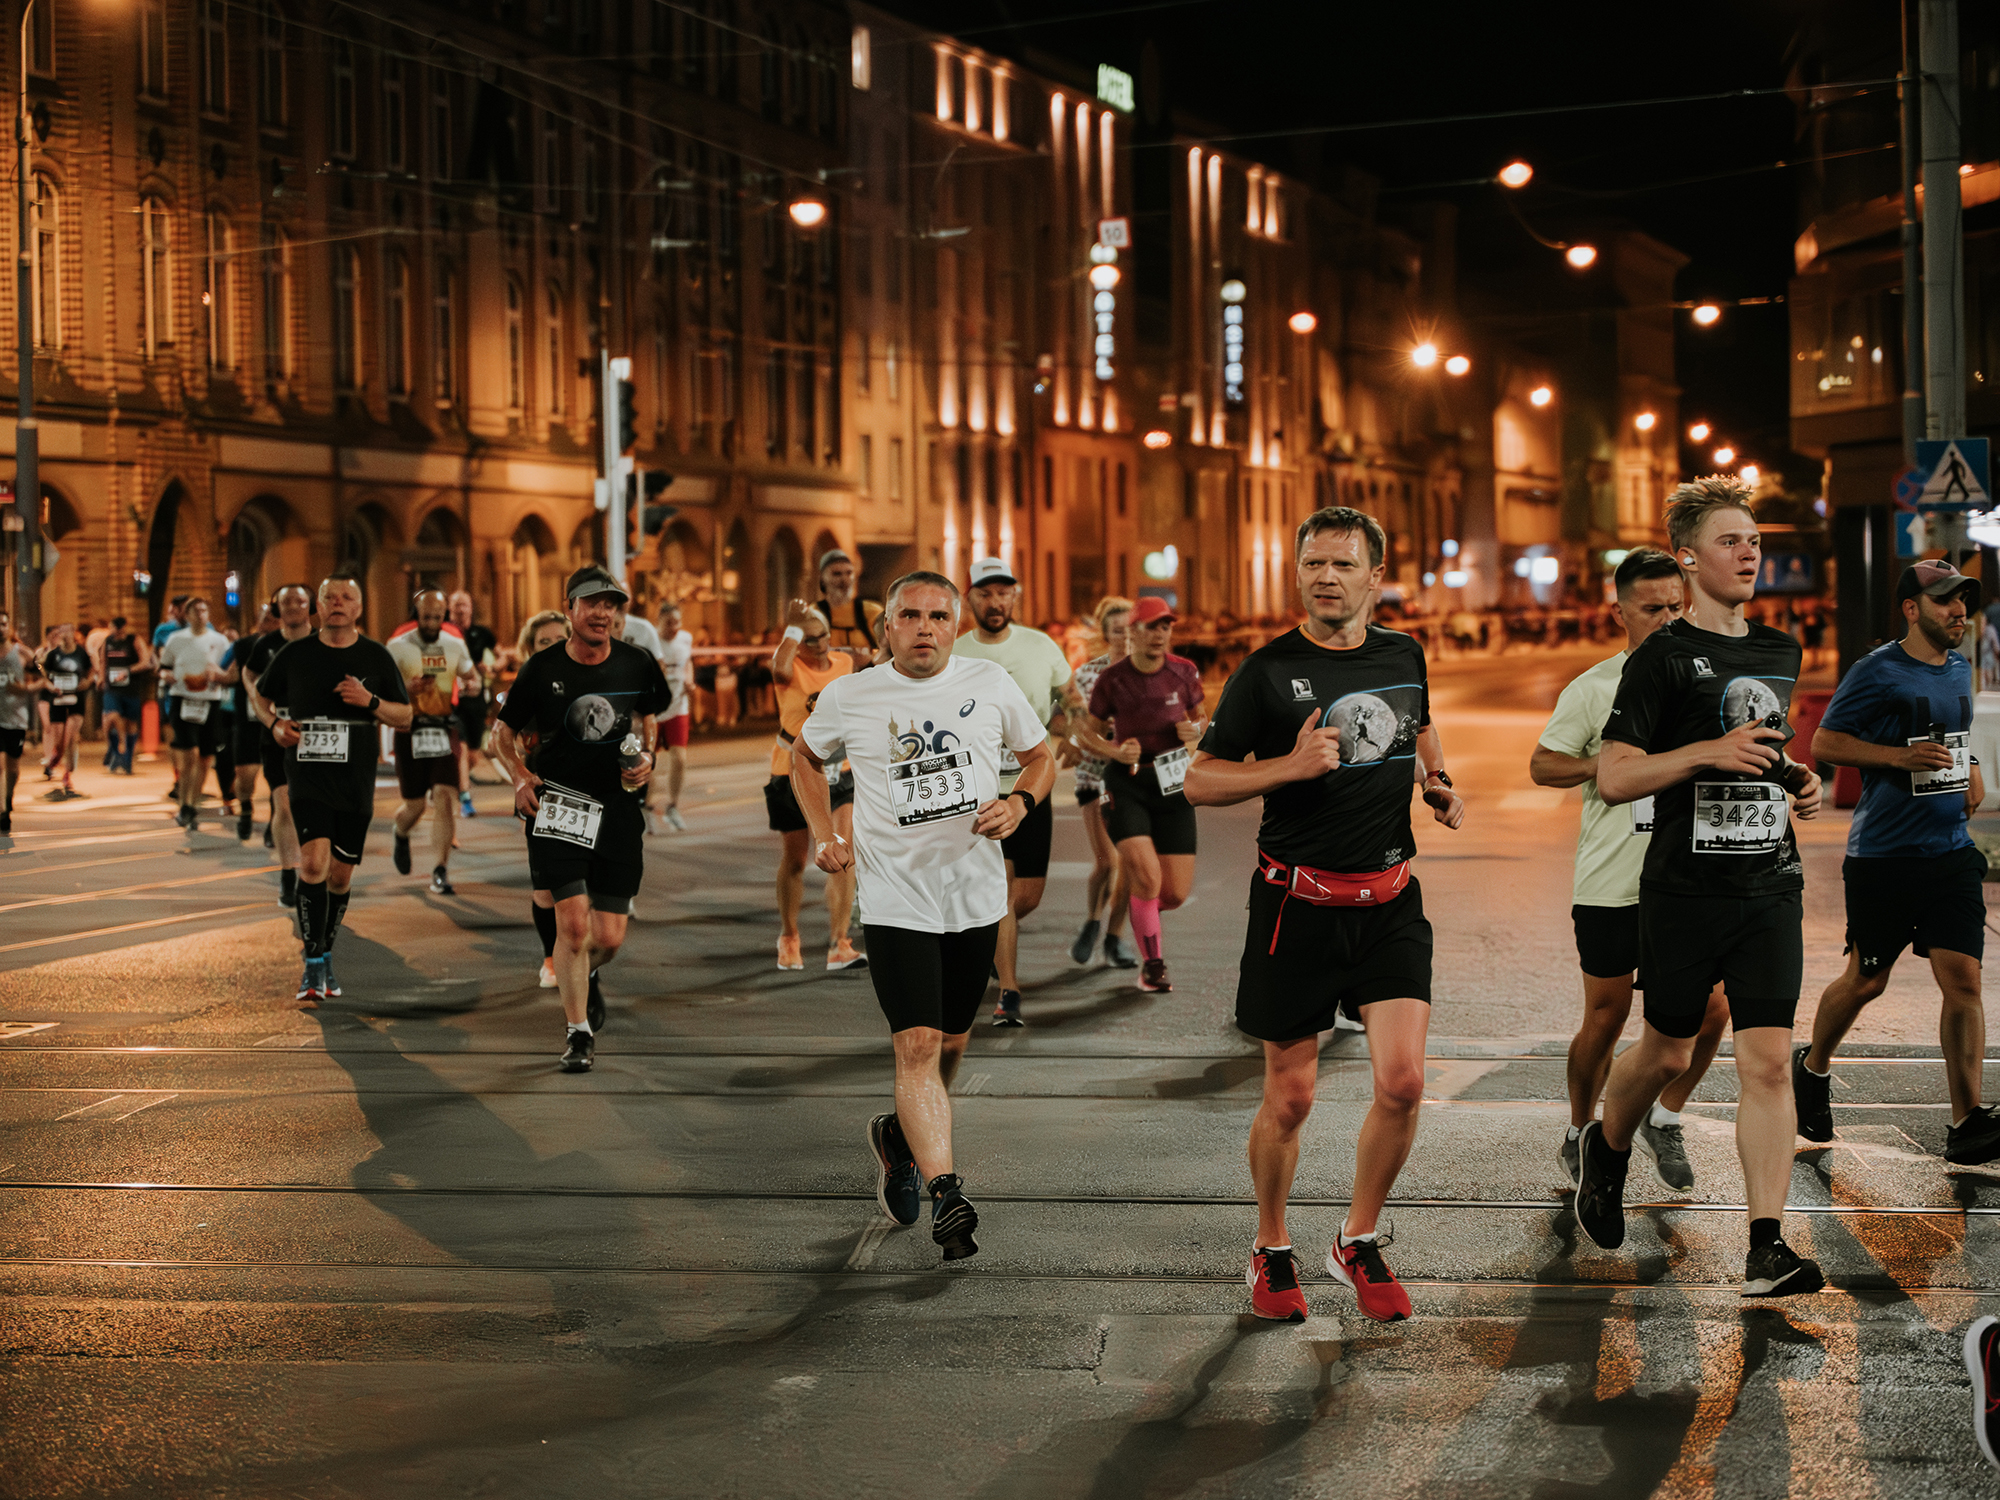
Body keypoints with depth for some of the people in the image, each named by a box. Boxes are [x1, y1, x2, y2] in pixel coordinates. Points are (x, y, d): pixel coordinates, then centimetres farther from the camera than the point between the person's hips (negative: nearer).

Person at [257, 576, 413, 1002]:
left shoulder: (376, 656, 4)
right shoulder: (294, 654, 3)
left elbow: (405, 717, 7)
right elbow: (261, 695, 18)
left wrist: (371, 702, -11)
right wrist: (275, 725, -2)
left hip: (356, 780, 2)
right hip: (307, 775, -2)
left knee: (341, 874, 8)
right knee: (314, 859, -19)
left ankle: (325, 956, 29)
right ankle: (313, 965, -12)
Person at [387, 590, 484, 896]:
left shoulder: (455, 646, 6)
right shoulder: (398, 647, -3)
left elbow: (473, 678, 20)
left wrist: (470, 686, -5)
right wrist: (406, 688, -25)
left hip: (444, 729, 2)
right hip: (410, 730, -2)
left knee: (445, 798, -13)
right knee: (414, 805, 4)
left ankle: (440, 874, -10)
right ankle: (401, 836, 42)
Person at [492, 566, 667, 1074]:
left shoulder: (636, 665, 2)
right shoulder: (543, 669, -4)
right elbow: (504, 734, 8)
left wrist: (645, 756, 1)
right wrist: (520, 779, -8)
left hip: (619, 807, 2)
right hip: (559, 804, -2)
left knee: (610, 937, 2)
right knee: (573, 923, -14)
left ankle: (584, 978, 38)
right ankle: (578, 1033, 1)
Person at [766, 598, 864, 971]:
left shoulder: (844, 662, 5)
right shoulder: (791, 666, -9)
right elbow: (780, 669, -35)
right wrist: (793, 626, -26)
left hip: (838, 774, 3)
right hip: (793, 773, -3)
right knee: (794, 860, 8)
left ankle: (839, 944, -12)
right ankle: (788, 939, 28)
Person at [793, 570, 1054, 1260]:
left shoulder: (990, 684, 1)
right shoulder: (847, 698, -1)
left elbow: (1041, 756, 14)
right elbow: (805, 757, 18)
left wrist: (1019, 802, -6)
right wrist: (823, 834, 4)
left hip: (976, 894, 3)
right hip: (895, 899, -3)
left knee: (950, 1044, 14)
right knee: (918, 1046, -15)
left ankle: (901, 1137, 41)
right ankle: (945, 1192, -19)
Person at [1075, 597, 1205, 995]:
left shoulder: (1184, 672, 0)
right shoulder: (1112, 679, -5)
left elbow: (1200, 719, 15)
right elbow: (1089, 733, 5)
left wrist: (1195, 732, -8)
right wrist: (1116, 752, -14)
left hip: (1172, 782, 3)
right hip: (1127, 783, -2)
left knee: (1176, 893, -2)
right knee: (1147, 875, -20)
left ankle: (1139, 907, 36)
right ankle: (1153, 965, 0)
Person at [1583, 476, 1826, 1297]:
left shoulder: (1780, 653, 13)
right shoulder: (1663, 657, -7)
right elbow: (1613, 776, -11)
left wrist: (1799, 782, 10)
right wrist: (1707, 751, -22)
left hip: (1771, 886, 4)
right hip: (1685, 889, -4)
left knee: (1767, 1060, -6)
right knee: (1667, 1052, 10)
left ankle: (1766, 1248, -7)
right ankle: (1606, 1147, 41)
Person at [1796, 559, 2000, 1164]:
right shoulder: (1878, 672, -8)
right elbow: (1824, 743, -9)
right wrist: (1901, 757, -19)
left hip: (1951, 849, 5)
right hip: (1883, 856, -5)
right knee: (1866, 979, 6)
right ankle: (1813, 1069, 34)